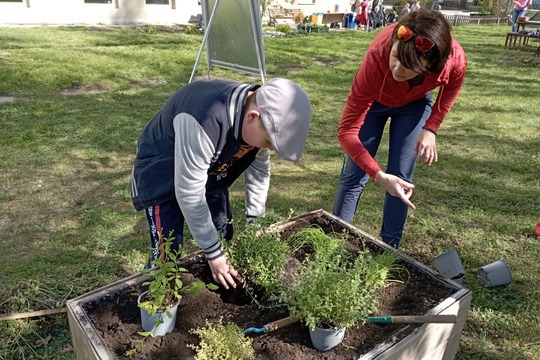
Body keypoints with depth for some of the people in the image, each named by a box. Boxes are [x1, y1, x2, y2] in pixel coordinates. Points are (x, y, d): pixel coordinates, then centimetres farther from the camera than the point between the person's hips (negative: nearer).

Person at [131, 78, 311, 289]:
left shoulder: (261, 115, -18)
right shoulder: (205, 122, -42)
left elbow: (259, 170, -1)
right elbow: (190, 194, -34)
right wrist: (213, 253, -25)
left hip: (210, 173, 6)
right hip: (161, 175, -6)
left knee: (225, 240, 8)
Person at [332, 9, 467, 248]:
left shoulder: (454, 59, -36)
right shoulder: (377, 58, -43)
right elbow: (347, 130, -39)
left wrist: (431, 128, -16)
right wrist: (379, 175, -48)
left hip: (415, 104, 2)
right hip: (375, 101, -1)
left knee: (401, 179, -2)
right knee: (354, 175, -3)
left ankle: (389, 248, 15)